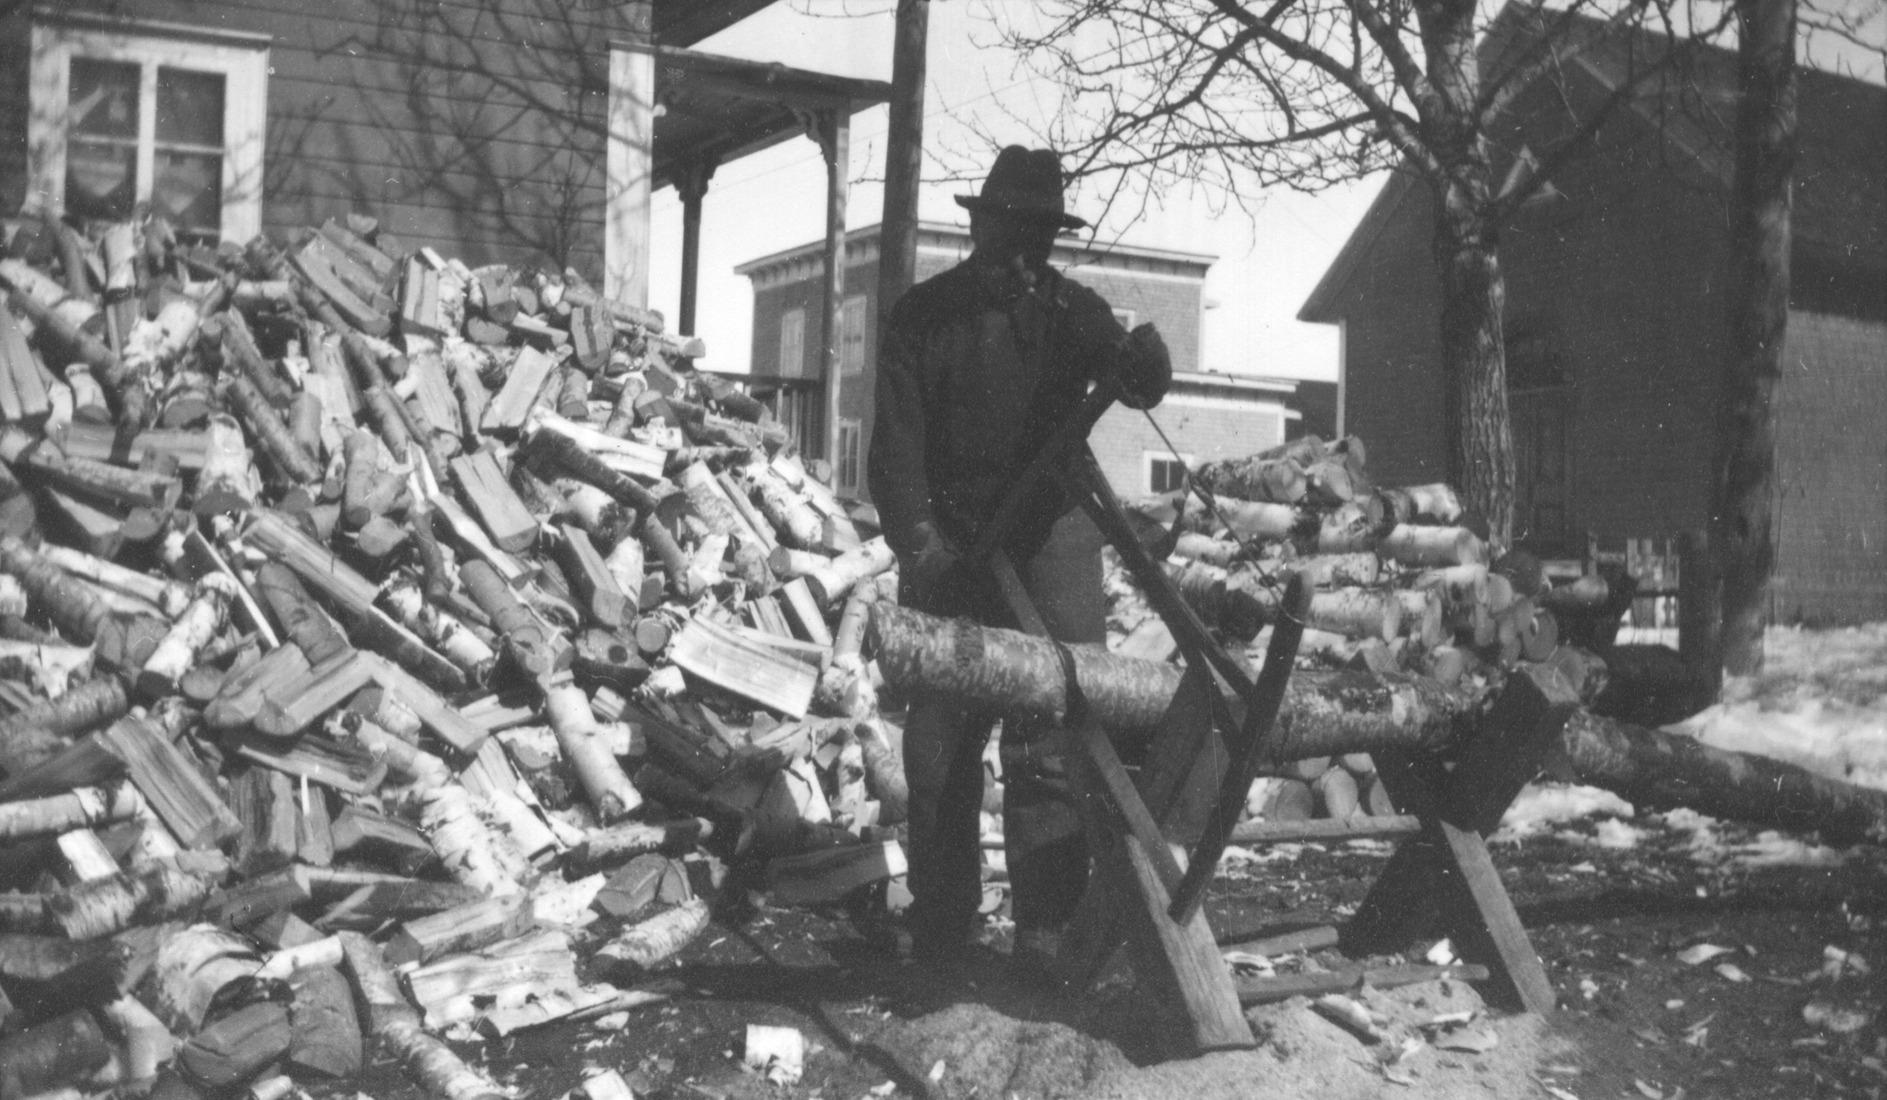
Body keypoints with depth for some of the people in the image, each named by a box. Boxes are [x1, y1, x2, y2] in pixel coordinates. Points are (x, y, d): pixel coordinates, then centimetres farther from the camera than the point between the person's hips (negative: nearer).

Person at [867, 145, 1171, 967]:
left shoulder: (1071, 310, 9)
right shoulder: (922, 315, 6)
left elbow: (1141, 385, -6)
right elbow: (896, 436, -3)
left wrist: (1138, 362, -31)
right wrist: (916, 531, -19)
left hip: (1049, 529, 0)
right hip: (949, 542, 0)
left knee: (1053, 729, -7)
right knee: (939, 734, 0)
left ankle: (1046, 922, -5)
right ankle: (940, 922, 10)